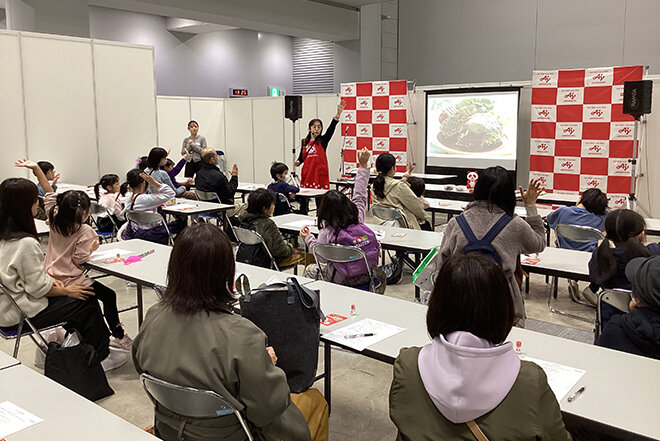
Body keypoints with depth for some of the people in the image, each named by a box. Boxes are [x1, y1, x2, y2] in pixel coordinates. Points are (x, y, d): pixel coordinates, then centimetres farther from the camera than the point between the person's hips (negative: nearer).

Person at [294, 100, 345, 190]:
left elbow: (331, 128, -13)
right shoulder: (304, 141, 10)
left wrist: (338, 113, -26)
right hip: (307, 173, 3)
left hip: (320, 174, -3)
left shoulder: (323, 140, 1)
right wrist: (298, 162, -3)